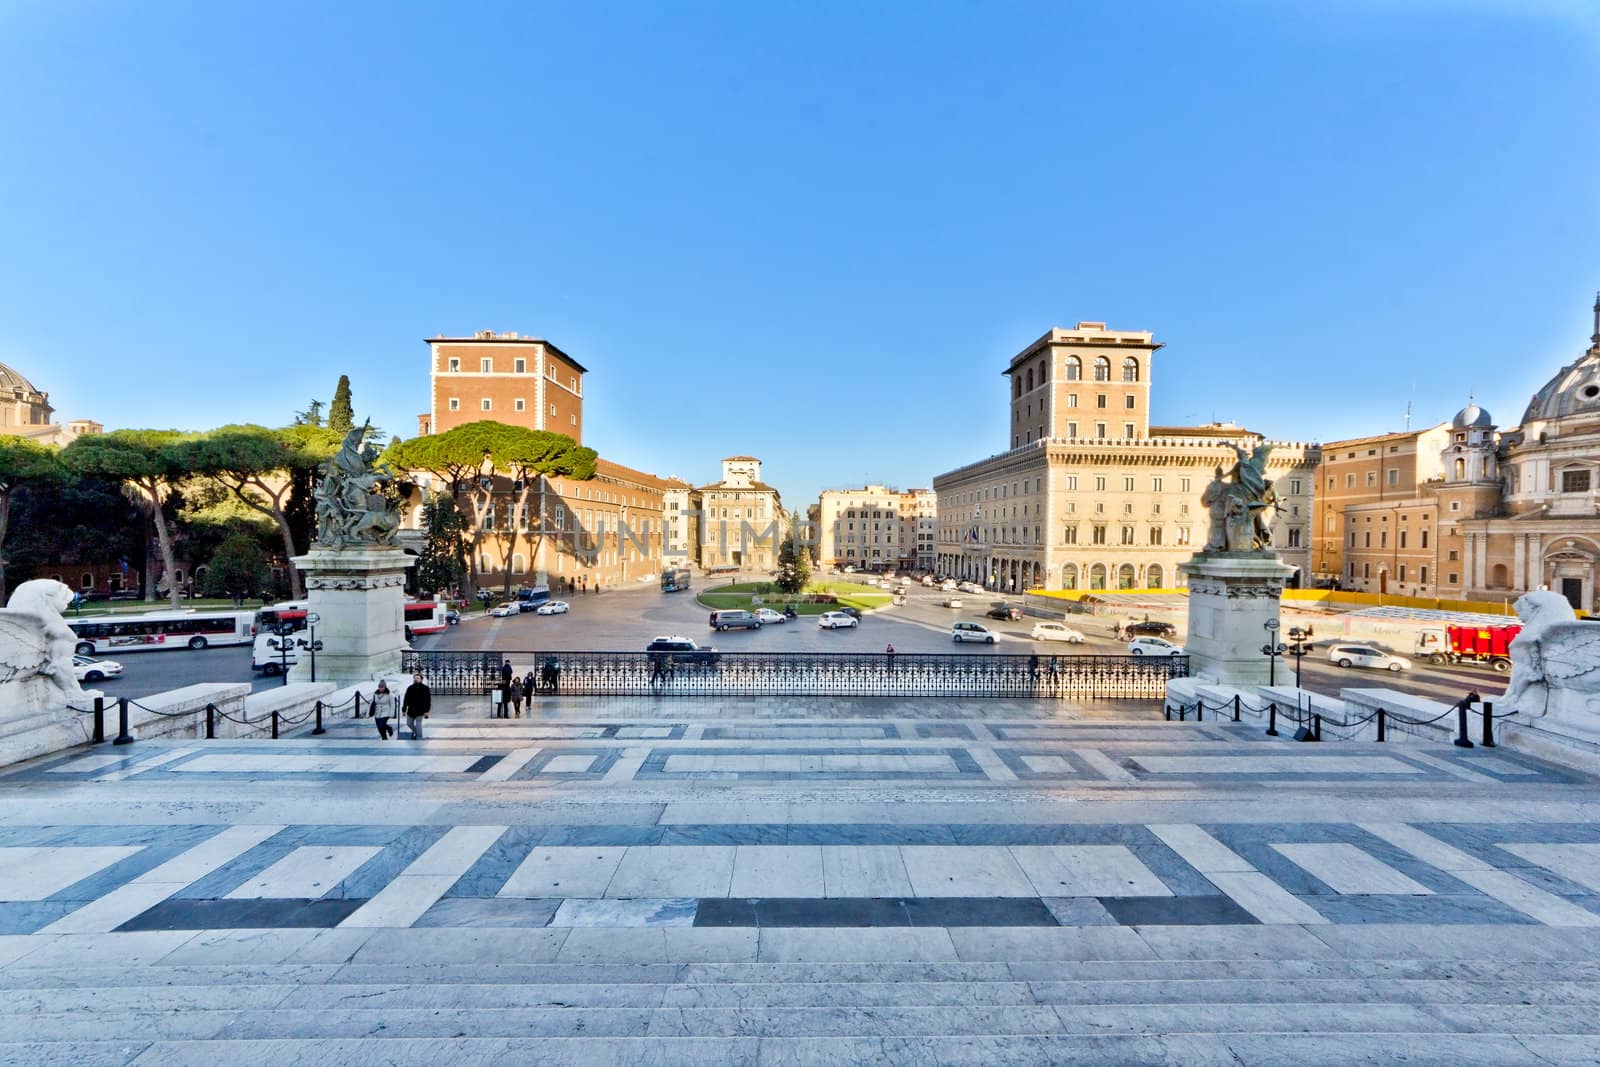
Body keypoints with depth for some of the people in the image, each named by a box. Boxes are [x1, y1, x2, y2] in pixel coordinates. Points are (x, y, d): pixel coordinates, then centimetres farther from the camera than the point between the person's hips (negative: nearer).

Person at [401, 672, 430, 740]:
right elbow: (406, 700, 11)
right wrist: (404, 710, 8)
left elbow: (428, 700, -6)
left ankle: (419, 738, 0)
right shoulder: (410, 688, 6)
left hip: (420, 710, -5)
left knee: (418, 724, -7)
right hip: (411, 710, 5)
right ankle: (415, 732, 40)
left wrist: (426, 711, -13)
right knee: (409, 723, 13)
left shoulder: (425, 688, -4)